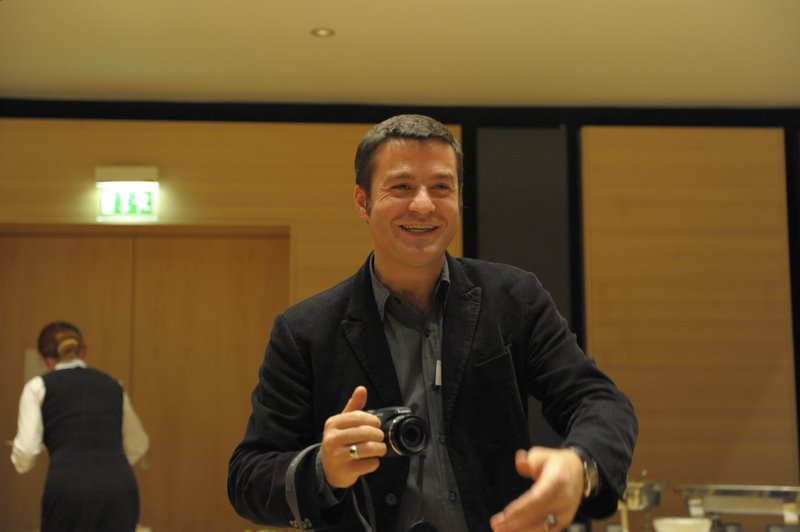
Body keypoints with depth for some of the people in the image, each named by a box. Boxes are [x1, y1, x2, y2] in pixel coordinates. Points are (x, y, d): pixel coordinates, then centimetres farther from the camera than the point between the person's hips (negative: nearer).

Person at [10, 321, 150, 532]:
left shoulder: (39, 386, 11)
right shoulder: (112, 386, 23)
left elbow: (25, 455, 2)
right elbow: (138, 446, 36)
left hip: (70, 491, -3)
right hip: (120, 489, 3)